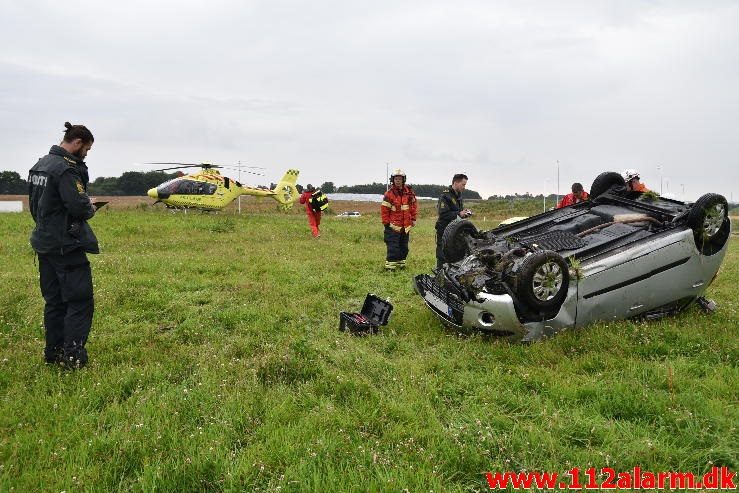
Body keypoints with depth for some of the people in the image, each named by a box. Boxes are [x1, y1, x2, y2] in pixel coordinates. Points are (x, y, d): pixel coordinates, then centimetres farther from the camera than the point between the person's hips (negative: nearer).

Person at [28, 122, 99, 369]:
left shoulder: (40, 165, 13)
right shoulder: (66, 168, -18)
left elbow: (34, 203, 17)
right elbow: (79, 206, -25)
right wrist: (90, 208, -4)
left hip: (44, 242, 10)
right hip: (66, 245, -10)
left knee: (54, 300, 16)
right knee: (80, 301, -3)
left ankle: (53, 351, 23)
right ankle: (72, 356, -3)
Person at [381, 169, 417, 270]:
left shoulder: (409, 192, 4)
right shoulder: (389, 194, -10)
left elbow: (414, 205, 16)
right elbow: (384, 209, -8)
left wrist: (413, 218, 12)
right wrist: (386, 223, -9)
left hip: (406, 226, 5)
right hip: (393, 226, -5)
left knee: (404, 247, 14)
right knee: (393, 248, -9)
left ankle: (401, 264, 26)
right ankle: (390, 267, -5)